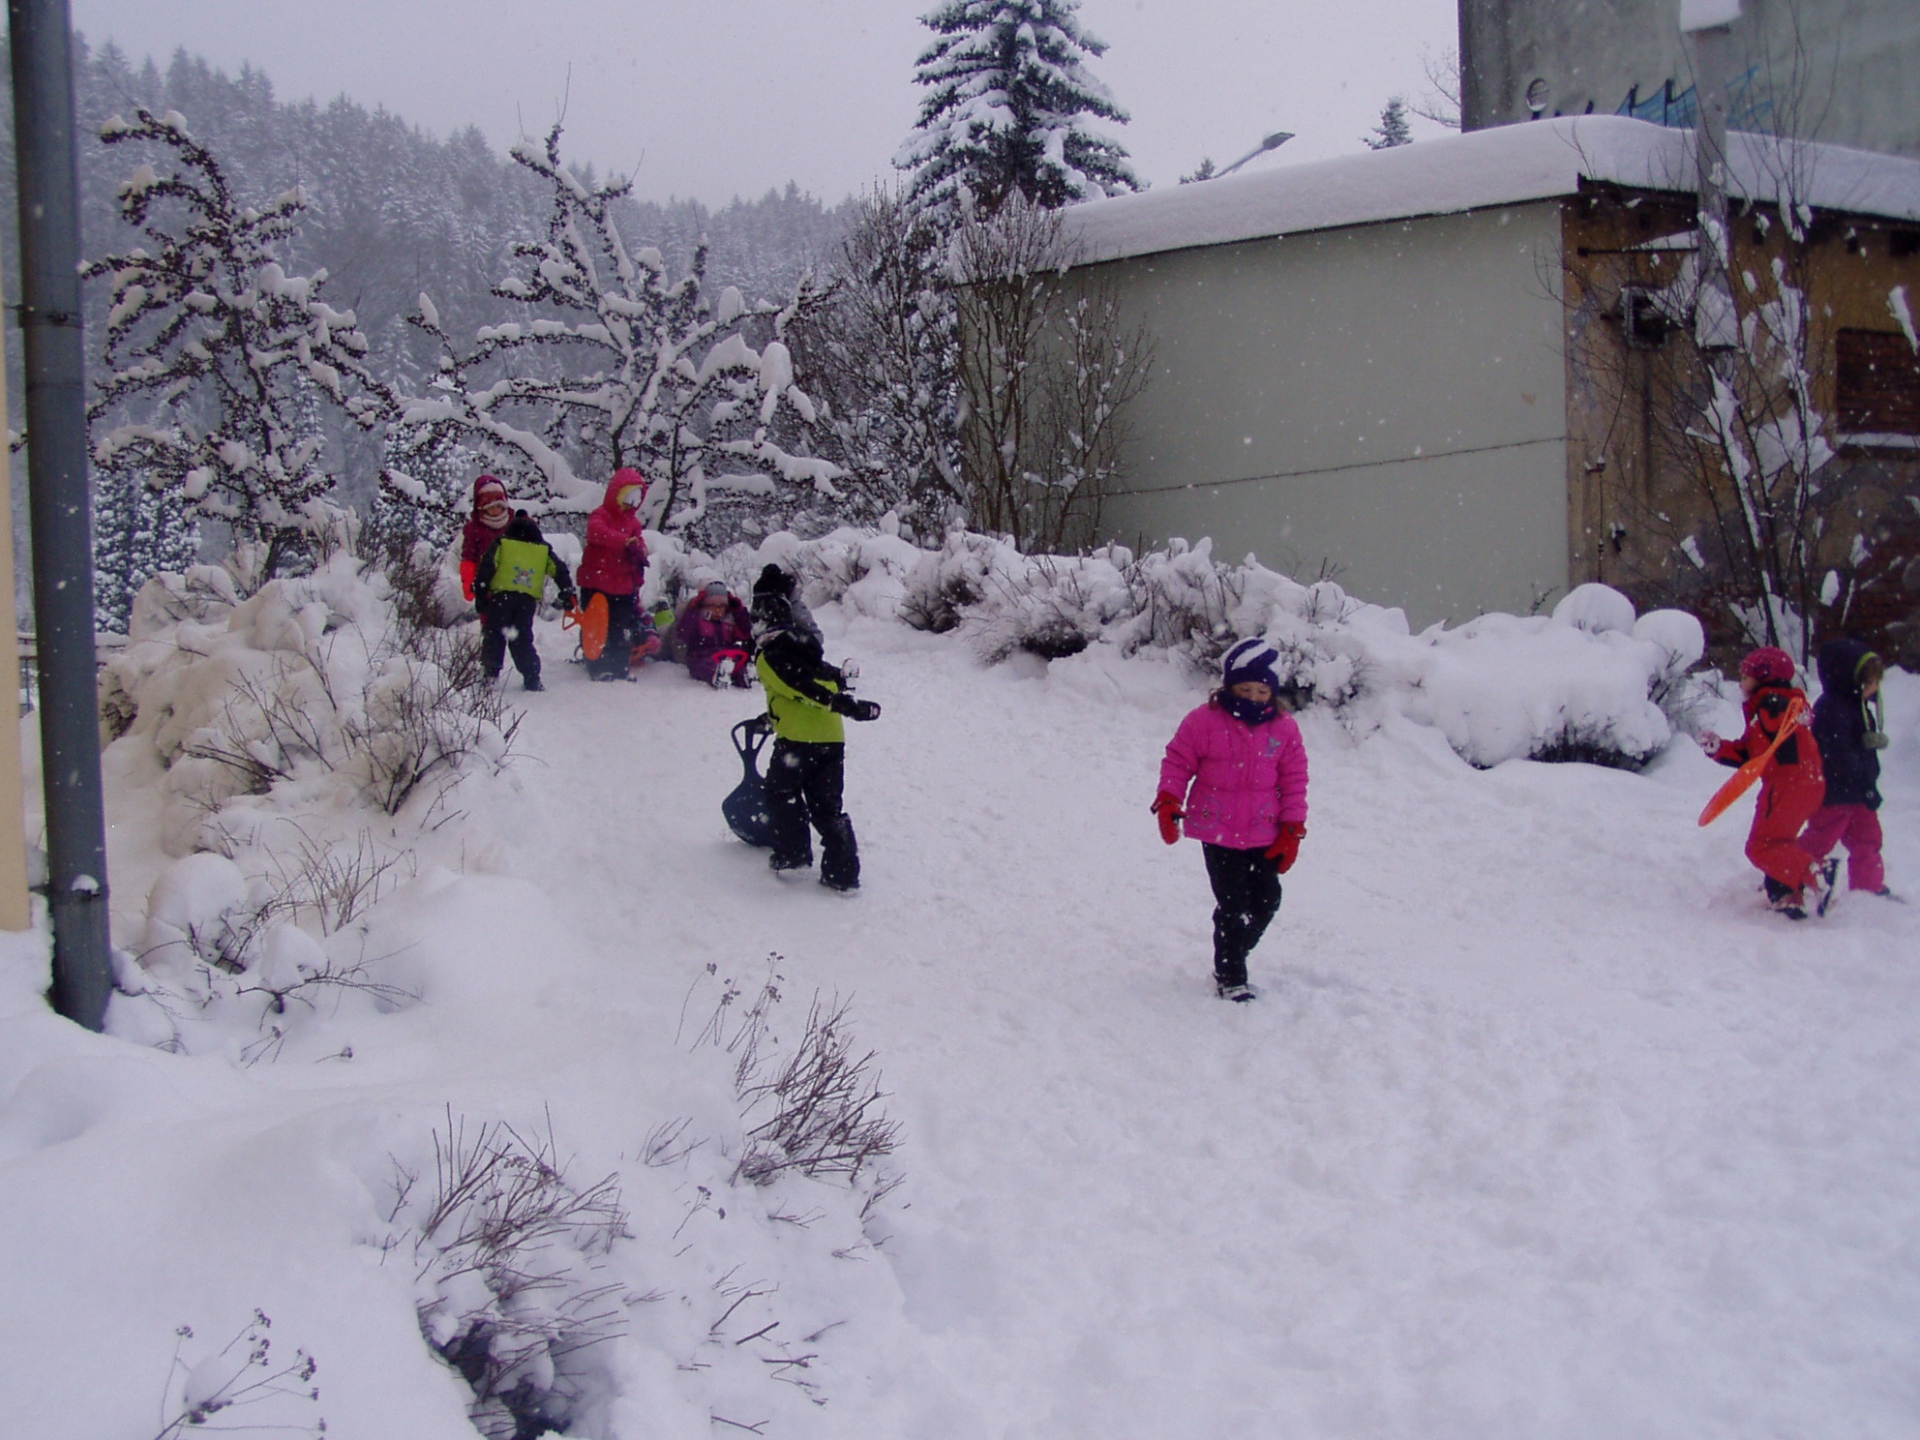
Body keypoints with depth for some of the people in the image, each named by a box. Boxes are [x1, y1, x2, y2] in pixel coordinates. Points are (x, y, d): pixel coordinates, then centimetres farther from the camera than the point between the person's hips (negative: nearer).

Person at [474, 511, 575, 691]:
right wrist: (567, 595, 17)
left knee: (494, 636, 6)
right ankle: (531, 678, 5)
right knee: (523, 639, 12)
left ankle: (489, 675, -3)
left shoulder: (500, 546, 10)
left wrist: (480, 595, 1)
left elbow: (484, 571, 1)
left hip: (501, 596, -2)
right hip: (528, 600, 2)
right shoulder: (544, 551, 18)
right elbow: (560, 572, 15)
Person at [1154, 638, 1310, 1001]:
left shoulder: (1284, 729, 1)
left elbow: (1294, 780, 7)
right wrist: (1168, 801, -12)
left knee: (1266, 902, 7)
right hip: (1218, 831, -4)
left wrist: (1292, 829, 3)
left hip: (1264, 834, 4)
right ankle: (1230, 978, 9)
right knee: (1233, 907, -5)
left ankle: (1232, 959, 27)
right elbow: (1178, 762, 0)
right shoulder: (1204, 721, -7)